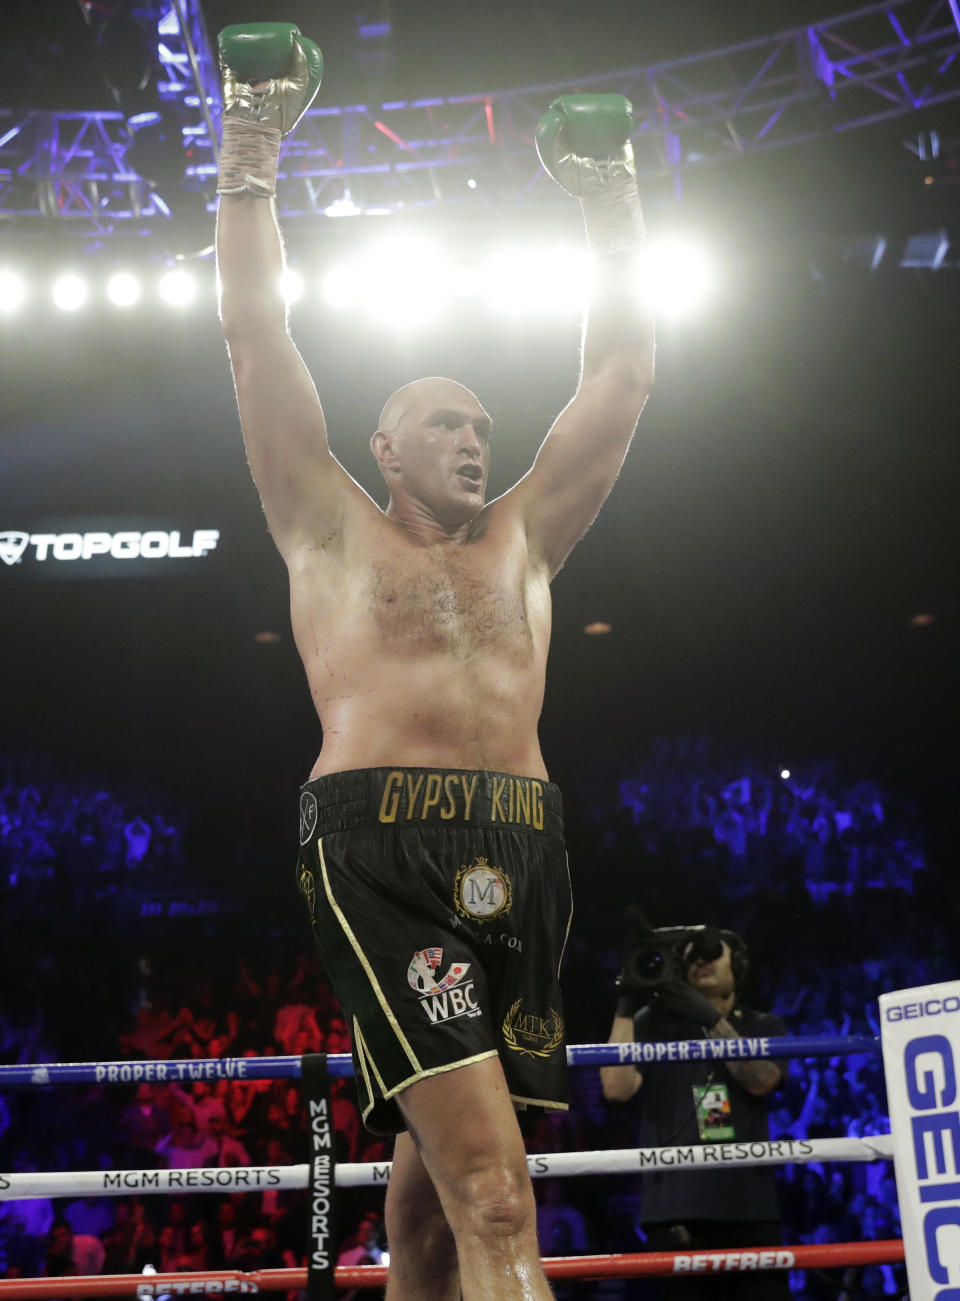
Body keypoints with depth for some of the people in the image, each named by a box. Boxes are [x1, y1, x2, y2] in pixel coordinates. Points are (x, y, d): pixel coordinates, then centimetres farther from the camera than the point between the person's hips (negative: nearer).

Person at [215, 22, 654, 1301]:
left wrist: (610, 193, 27)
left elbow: (621, 373, 26)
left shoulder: (523, 537, 25)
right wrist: (253, 149, 15)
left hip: (521, 853, 5)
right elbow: (257, 336, 14)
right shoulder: (331, 526, 17)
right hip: (380, 843, -5)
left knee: (434, 1173, 7)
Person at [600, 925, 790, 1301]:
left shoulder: (763, 1027, 14)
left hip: (750, 1209, 1)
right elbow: (617, 1087, -5)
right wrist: (626, 1005, -8)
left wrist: (710, 1018, -15)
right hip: (676, 1212, -1)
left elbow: (761, 1081, -6)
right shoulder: (654, 1023, 9)